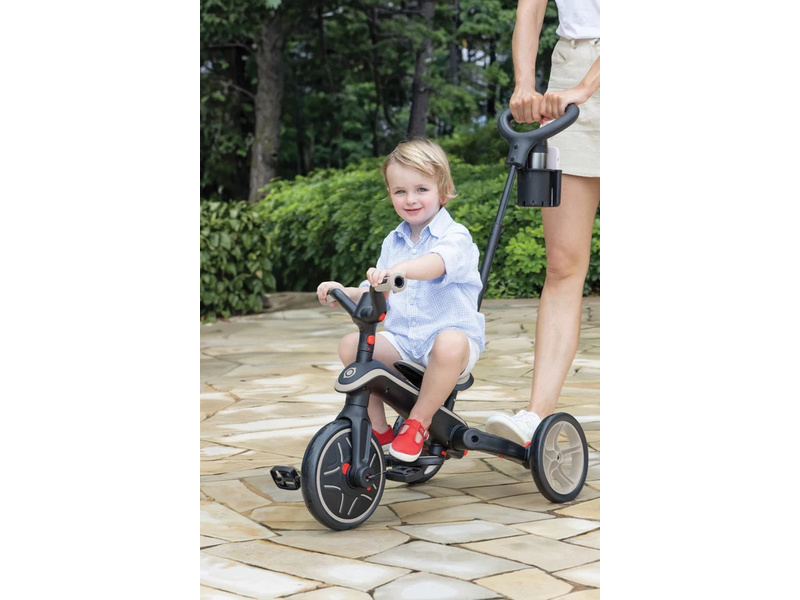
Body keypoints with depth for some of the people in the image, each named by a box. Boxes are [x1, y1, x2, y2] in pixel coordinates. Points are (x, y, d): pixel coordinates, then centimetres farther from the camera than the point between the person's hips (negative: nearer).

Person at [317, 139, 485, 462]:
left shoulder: (455, 236, -7)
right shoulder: (393, 242, 15)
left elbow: (437, 263, -32)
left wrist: (397, 270, -51)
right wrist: (345, 292, 1)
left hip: (452, 331, -6)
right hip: (401, 339, 6)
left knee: (450, 345, -40)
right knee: (350, 345, -16)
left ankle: (418, 422, -18)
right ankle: (378, 427, -4)